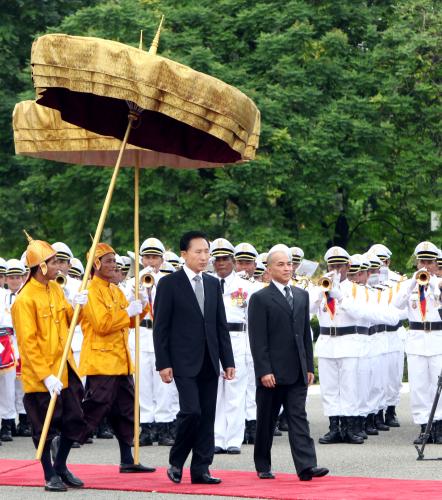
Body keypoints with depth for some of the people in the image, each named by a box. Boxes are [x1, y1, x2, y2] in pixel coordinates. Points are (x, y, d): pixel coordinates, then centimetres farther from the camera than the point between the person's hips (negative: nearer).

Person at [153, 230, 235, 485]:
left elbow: (222, 326, 14)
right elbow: (161, 327, -5)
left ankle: (201, 469, 9)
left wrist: (228, 361, 8)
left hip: (209, 362, 5)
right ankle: (176, 462, 5)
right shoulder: (169, 283, -3)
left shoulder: (214, 284, 13)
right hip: (184, 362, -5)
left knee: (207, 416, 3)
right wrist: (163, 363, -10)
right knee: (191, 411, -14)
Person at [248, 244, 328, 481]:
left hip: (297, 372, 4)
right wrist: (264, 371, -16)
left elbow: (306, 333, 16)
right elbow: (258, 339, -9)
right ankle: (263, 466, 17)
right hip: (272, 372, -4)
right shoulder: (260, 299, -5)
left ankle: (306, 466, -13)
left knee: (298, 417, -4)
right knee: (266, 421, 6)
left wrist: (309, 366, 11)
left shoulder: (302, 296, 14)